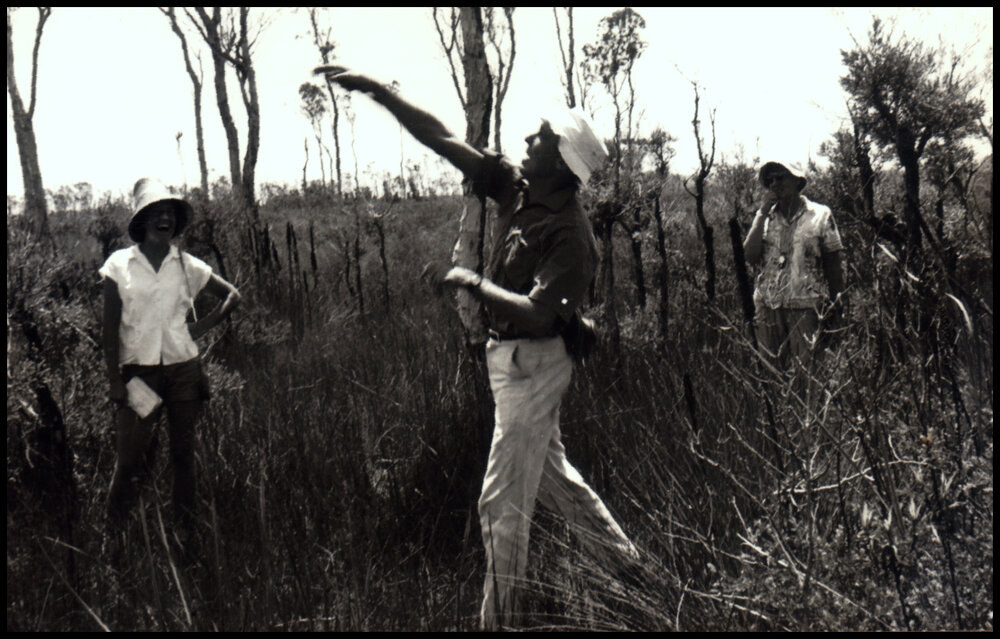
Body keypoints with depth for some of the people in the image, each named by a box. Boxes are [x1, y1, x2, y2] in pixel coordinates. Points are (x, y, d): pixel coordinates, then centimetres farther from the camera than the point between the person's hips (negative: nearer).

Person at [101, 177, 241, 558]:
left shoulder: (187, 266, 6)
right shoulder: (120, 265, 1)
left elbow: (232, 295, 18)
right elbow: (111, 326, -1)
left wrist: (204, 325, 5)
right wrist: (115, 380, -6)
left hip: (184, 369, 2)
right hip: (139, 370, -2)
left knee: (183, 454, 7)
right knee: (129, 458, -4)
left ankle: (186, 533, 17)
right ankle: (114, 533, 11)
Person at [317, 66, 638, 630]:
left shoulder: (571, 234, -22)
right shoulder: (516, 188, 0)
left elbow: (537, 312, -31)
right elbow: (441, 139, 1)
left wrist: (474, 283, -21)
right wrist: (377, 91, -2)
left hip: (532, 364, -9)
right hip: (513, 357, 9)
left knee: (504, 502, -1)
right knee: (551, 475, 24)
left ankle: (498, 617, 12)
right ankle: (626, 560, 40)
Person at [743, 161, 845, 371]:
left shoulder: (820, 215, 2)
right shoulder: (765, 218, 12)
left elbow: (833, 264, 3)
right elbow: (750, 255, -3)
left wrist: (835, 305, 0)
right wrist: (763, 213, -5)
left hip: (806, 306, -3)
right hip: (769, 305, 4)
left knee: (806, 370, -7)